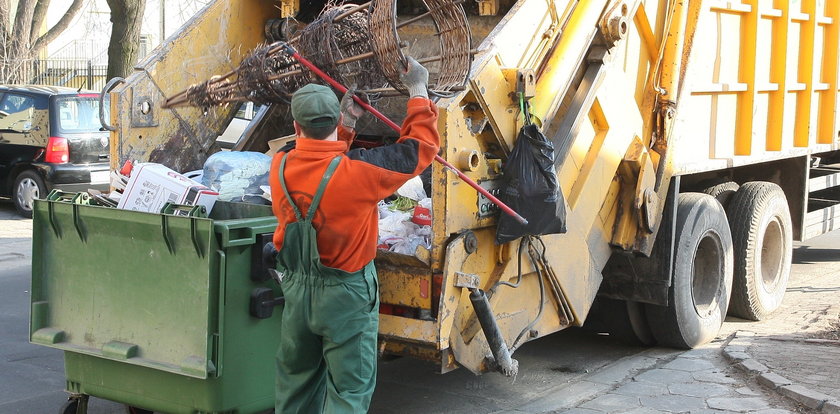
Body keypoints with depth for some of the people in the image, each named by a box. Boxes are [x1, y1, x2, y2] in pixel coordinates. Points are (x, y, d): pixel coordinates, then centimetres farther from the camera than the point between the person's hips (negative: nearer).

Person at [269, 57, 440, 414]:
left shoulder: (281, 166, -8)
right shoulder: (358, 170, -22)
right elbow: (421, 146, -9)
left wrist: (347, 125, 13)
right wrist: (418, 92, 2)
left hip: (297, 289, 5)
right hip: (346, 293, -5)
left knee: (296, 383, 21)